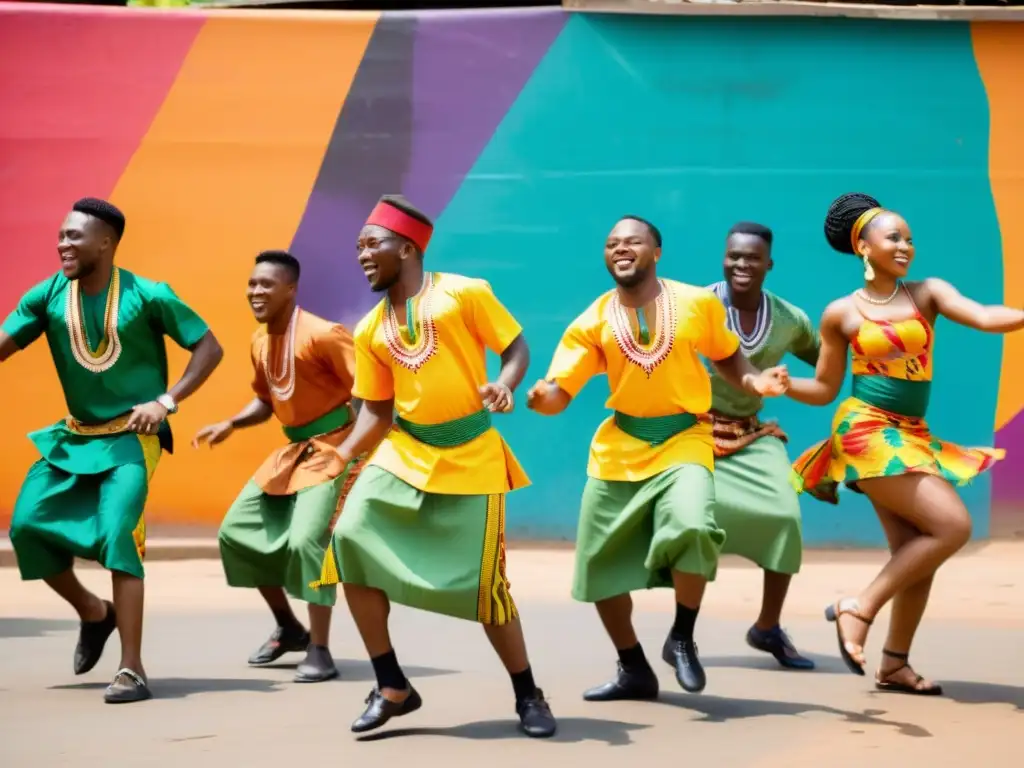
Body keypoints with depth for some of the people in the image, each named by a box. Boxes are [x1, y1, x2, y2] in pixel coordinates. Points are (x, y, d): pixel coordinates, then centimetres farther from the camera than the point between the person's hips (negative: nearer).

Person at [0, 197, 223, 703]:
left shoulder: (147, 297, -13)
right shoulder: (48, 296, -4)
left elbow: (209, 348, -7)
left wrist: (166, 401, -17)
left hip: (131, 437, -5)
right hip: (74, 436, 5)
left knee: (117, 535, -19)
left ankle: (132, 671, -14)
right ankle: (94, 612, 22)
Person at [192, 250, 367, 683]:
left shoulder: (322, 335, -20)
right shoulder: (258, 342, 6)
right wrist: (230, 425, 2)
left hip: (333, 448, -9)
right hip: (294, 449, 9)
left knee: (306, 540, -23)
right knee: (237, 531, 9)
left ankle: (320, 653, -13)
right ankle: (289, 628, 24)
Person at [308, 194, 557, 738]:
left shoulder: (465, 293, -5)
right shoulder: (370, 330, 8)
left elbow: (517, 348, -2)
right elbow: (377, 410, 10)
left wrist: (503, 386, -22)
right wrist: (341, 456, -5)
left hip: (469, 457, -4)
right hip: (403, 451, 5)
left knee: (483, 582, -5)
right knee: (351, 542, -14)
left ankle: (527, 696, 17)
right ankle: (392, 686, -1)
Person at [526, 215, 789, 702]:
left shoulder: (698, 303, -3)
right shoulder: (592, 322, -1)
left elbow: (726, 356, 12)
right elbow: (559, 392, -7)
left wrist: (755, 382, -8)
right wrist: (540, 398, -30)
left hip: (683, 440, -3)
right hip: (618, 449, 3)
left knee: (691, 527, -30)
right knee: (600, 563, 6)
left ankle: (682, 640, -5)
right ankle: (634, 670, 26)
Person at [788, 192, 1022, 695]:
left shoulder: (927, 293, 6)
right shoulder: (841, 313, 0)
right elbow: (825, 389, 5)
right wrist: (781, 384, -13)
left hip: (913, 436, 5)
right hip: (867, 431, -5)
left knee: (915, 551, 3)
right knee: (953, 526, -17)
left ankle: (894, 665, 13)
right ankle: (859, 607, -8)